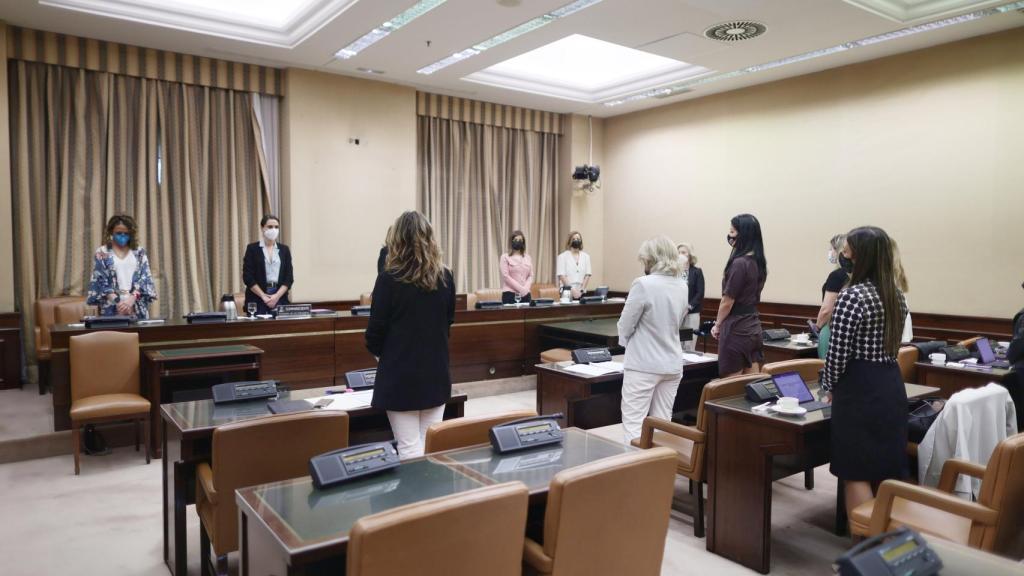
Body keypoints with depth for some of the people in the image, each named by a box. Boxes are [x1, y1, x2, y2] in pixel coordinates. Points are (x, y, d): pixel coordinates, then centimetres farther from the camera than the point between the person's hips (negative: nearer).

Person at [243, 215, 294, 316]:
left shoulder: (284, 249, 9)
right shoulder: (252, 248, 2)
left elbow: (289, 278, 4)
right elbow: (248, 277, -4)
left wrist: (277, 296, -10)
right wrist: (264, 296, -11)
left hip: (280, 297, 2)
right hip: (257, 297, -2)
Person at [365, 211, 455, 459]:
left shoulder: (389, 279, -13)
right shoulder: (445, 277, 1)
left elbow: (376, 330, -8)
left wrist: (379, 352, 13)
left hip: (401, 375, -4)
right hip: (436, 372, 4)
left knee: (410, 450, 3)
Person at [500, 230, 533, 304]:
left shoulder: (527, 257, 14)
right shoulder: (505, 257, 2)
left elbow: (531, 276, 10)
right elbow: (506, 276, -7)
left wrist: (526, 288, -9)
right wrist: (520, 288, -14)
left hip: (525, 294, 4)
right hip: (510, 293, -4)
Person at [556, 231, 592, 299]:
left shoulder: (586, 256, 10)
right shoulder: (562, 256, 1)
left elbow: (587, 275, 4)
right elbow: (562, 276, -6)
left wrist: (581, 290, -8)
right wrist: (572, 290, -15)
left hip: (581, 292, 3)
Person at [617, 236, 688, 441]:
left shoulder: (643, 284, -16)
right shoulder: (682, 286, 6)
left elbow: (625, 325, -9)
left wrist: (626, 343, 9)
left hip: (643, 365, -7)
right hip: (672, 364, 7)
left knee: (634, 424, 0)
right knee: (662, 423, 13)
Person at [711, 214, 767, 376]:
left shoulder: (739, 263, -18)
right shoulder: (758, 262, 8)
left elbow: (728, 301, -13)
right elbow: (747, 296, 11)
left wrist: (718, 324, 2)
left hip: (736, 330, -8)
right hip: (753, 328, 8)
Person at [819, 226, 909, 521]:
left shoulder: (852, 296, -16)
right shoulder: (897, 296, 10)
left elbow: (838, 352, -17)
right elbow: (890, 345, 16)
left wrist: (829, 387, 1)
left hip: (860, 389, -8)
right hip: (892, 385, 8)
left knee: (857, 473, 2)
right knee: (888, 470, 16)